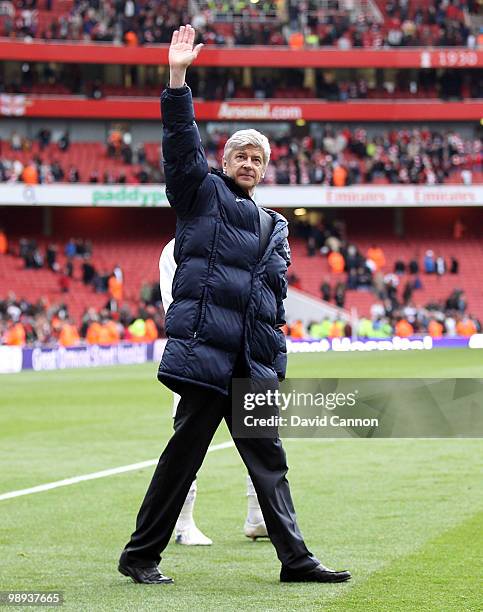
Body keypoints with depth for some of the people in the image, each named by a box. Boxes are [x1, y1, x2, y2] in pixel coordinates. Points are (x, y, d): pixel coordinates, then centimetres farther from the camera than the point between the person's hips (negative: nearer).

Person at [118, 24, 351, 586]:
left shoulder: (273, 226, 23)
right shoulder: (202, 194, 8)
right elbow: (182, 142, -7)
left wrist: (276, 362, 15)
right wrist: (177, 76, -16)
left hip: (253, 359, 6)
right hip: (206, 346, -6)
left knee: (268, 454, 6)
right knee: (186, 448, -5)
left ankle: (295, 558, 8)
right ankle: (140, 555, 3)